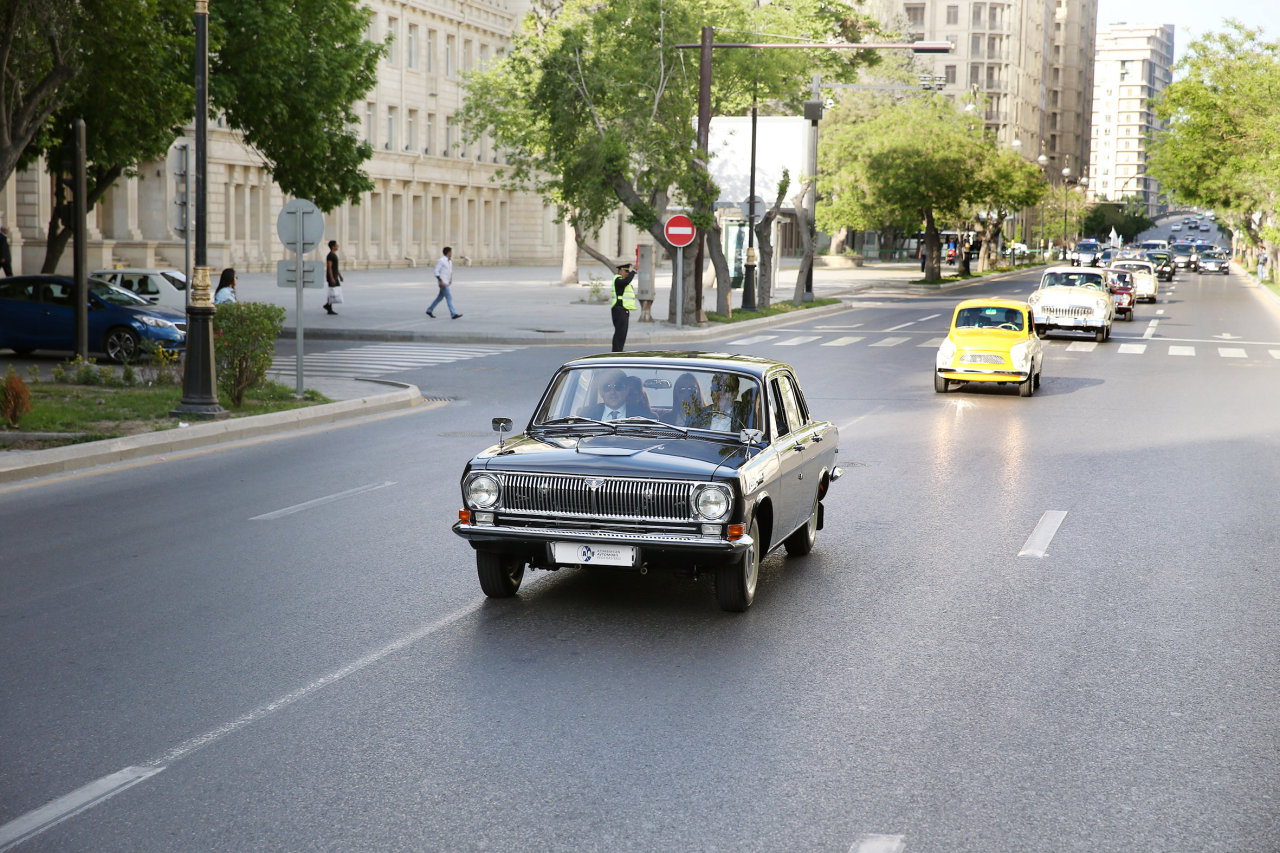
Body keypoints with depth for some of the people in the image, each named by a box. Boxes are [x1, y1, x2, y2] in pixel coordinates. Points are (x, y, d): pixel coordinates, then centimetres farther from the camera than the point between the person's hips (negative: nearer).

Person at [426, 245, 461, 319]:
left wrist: (451, 280, 14)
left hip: (446, 282, 9)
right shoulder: (441, 261, -14)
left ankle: (429, 311, 24)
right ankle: (453, 314, -13)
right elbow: (436, 272, -17)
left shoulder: (449, 261, 12)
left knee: (440, 297, 14)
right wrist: (441, 281, -23)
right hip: (443, 282, -9)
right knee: (449, 297, -11)